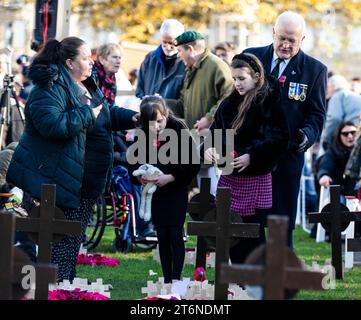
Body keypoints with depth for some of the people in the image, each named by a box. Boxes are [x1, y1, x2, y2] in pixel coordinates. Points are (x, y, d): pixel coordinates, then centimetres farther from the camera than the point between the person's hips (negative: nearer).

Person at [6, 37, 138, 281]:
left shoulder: (87, 86, 14)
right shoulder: (50, 89, -18)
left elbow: (107, 112, 26)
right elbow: (53, 124, -33)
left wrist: (131, 117, 9)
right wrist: (87, 114, -23)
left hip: (87, 181, 10)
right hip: (62, 182, -10)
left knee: (74, 241, 15)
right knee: (62, 239, -7)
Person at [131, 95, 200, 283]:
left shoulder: (179, 131, -15)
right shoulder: (144, 135, -4)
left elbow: (193, 165, -14)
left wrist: (170, 177, -22)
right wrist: (141, 177, -13)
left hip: (177, 190, -4)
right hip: (156, 192, 4)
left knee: (175, 234, -6)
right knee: (162, 236, 8)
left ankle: (176, 278, -3)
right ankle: (166, 279, 13)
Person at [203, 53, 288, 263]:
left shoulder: (270, 104, -8)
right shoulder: (229, 104, 10)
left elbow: (278, 141, -13)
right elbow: (215, 131, 15)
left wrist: (251, 156, -20)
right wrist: (210, 148, -6)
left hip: (256, 180, -6)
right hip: (229, 177, 6)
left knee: (253, 236, -1)